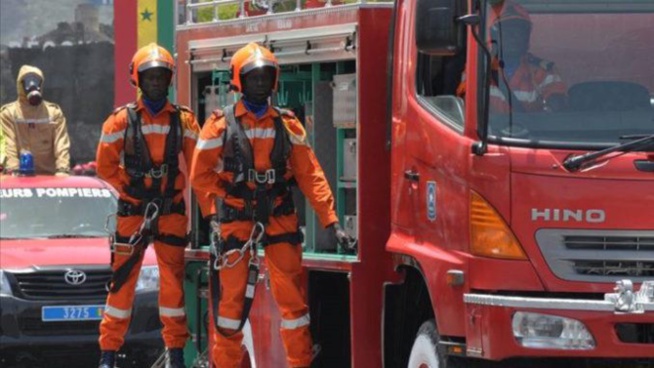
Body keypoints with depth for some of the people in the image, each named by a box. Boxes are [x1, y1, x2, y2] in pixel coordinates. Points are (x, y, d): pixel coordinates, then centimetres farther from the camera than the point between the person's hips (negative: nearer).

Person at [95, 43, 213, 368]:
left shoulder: (183, 120, 4)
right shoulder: (122, 120, 0)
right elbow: (105, 165, 1)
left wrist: (208, 207, -2)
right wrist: (132, 186, -8)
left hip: (172, 211, 1)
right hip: (132, 211, -1)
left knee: (173, 283, 4)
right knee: (122, 282, -2)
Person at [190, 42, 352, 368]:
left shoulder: (287, 125, 6)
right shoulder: (221, 125, 0)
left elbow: (310, 175, 3)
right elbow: (200, 176, 0)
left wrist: (331, 221, -3)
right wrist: (235, 195, -6)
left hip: (280, 218, 2)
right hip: (236, 220, -2)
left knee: (292, 295, -1)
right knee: (232, 297, 1)